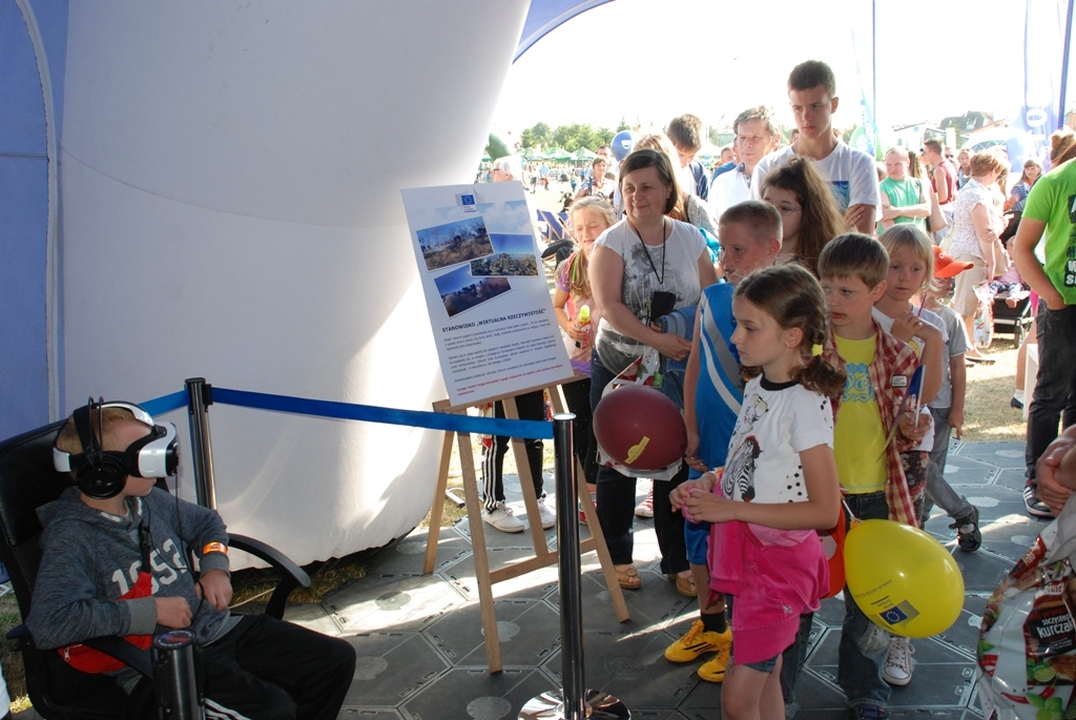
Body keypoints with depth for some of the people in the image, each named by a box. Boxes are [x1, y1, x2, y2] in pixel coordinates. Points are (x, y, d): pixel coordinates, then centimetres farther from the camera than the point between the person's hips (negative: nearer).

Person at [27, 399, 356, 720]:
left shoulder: (149, 500, 8)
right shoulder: (71, 537, -13)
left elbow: (206, 521, 27)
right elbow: (47, 623, -29)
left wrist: (216, 565, 6)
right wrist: (151, 610, -23)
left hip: (219, 630, 7)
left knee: (337, 658, -1)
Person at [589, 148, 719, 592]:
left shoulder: (691, 239, 2)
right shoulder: (612, 242, -6)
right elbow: (609, 307, -18)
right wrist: (657, 340, -29)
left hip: (678, 371, 2)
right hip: (619, 368, -2)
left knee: (677, 462, 6)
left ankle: (678, 561, 23)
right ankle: (617, 555, 27)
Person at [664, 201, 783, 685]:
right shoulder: (711, 299, 1)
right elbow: (695, 369, 7)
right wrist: (690, 431, 2)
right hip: (707, 450, 6)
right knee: (699, 534, 17)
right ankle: (711, 626, 39)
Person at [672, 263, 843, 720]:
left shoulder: (805, 405, -21)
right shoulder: (756, 387, 4)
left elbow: (825, 510, -22)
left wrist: (731, 509, -24)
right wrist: (707, 484, -2)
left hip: (780, 557, -8)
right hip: (744, 548, 8)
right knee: (764, 682, 20)